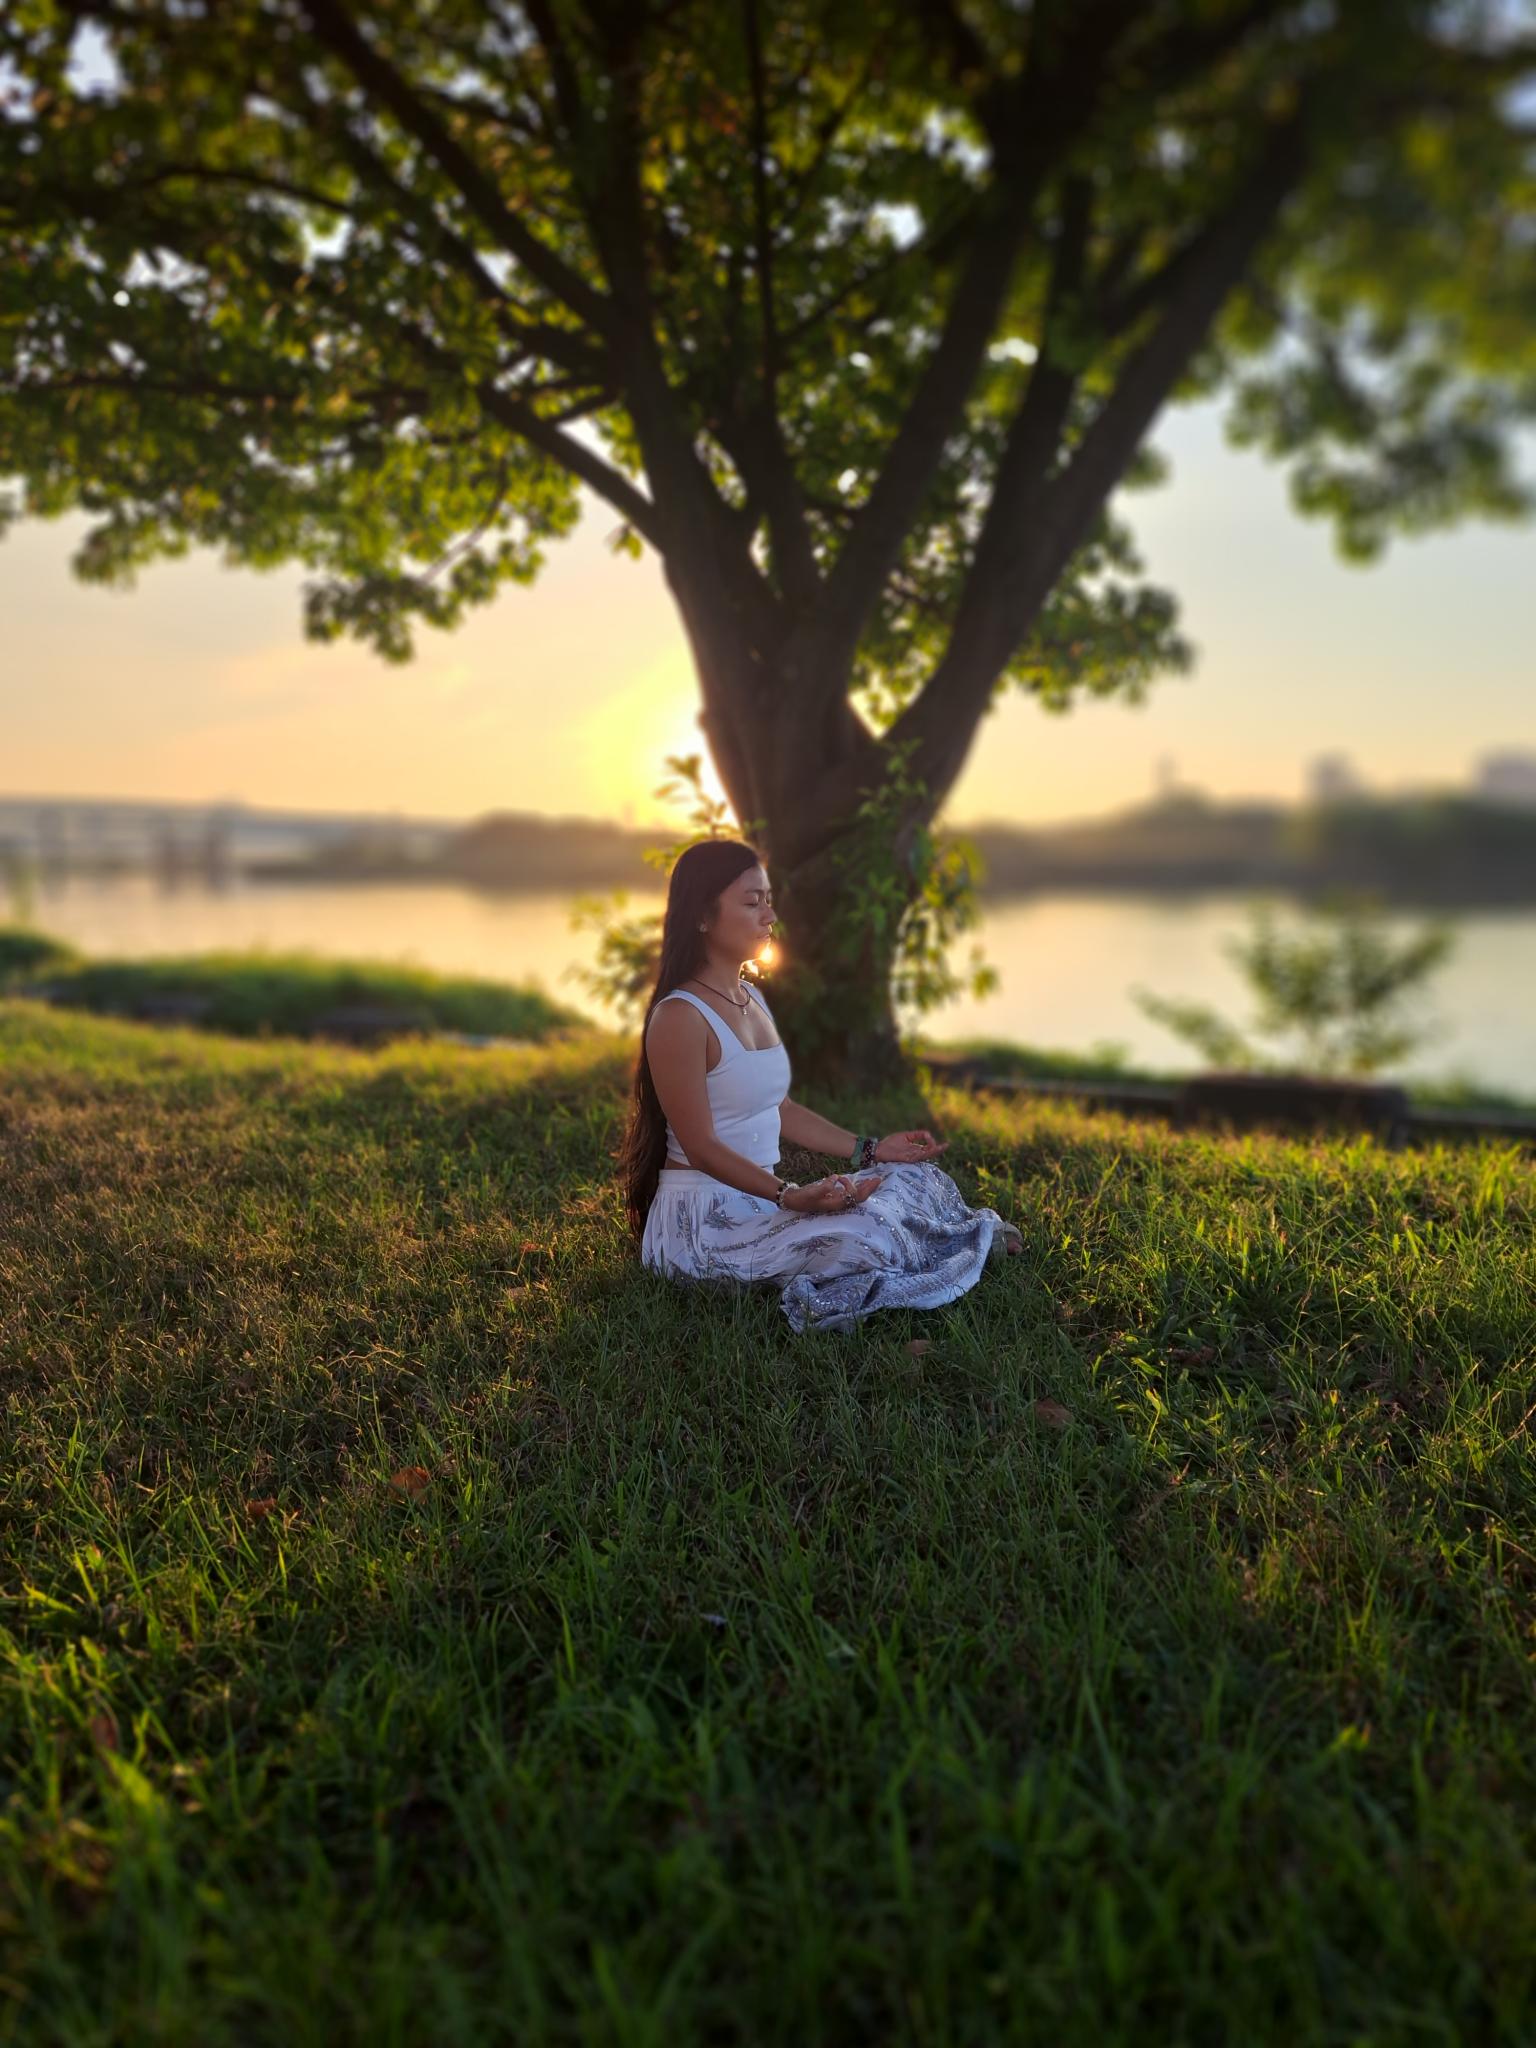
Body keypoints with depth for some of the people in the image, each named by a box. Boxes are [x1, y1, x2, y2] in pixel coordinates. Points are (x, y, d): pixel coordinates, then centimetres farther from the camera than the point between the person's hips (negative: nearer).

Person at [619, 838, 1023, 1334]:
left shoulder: (753, 998, 11)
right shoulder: (679, 1017, -17)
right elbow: (701, 1147, -19)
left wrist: (869, 1150, 12)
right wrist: (789, 1196, -30)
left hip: (758, 1202, 9)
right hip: (702, 1219, -9)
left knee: (917, 1178, -2)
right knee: (861, 1240, -23)